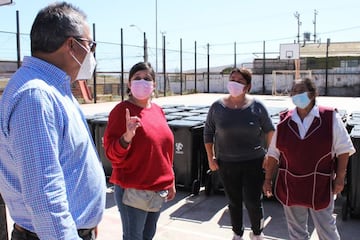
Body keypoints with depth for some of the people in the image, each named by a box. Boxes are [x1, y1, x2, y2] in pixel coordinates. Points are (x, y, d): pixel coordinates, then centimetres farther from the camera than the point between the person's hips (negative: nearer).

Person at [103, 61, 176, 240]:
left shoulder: (158, 110, 7)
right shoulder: (122, 110, -13)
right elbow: (112, 154, -16)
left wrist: (171, 181, 16)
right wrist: (127, 136, -34)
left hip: (158, 189, 7)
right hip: (132, 190, -6)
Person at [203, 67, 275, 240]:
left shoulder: (257, 106, -6)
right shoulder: (217, 107, -3)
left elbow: (269, 130, 4)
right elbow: (208, 133, 5)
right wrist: (210, 158, 2)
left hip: (254, 162, -1)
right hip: (226, 163, 2)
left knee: (253, 201, 0)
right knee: (234, 201, 15)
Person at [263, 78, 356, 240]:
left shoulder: (331, 118, -9)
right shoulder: (284, 121, -2)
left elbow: (343, 149, -2)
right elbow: (273, 153, 4)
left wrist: (340, 177, -5)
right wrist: (268, 179, 6)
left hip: (320, 186, -2)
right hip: (290, 186, 3)